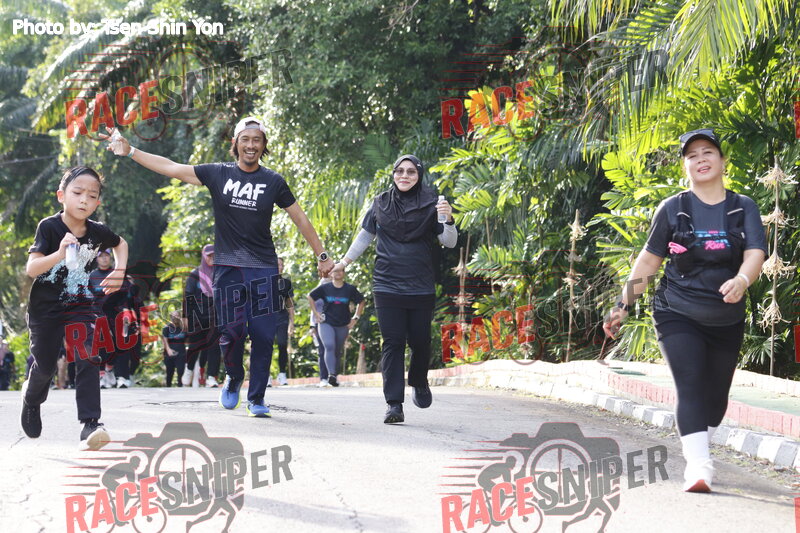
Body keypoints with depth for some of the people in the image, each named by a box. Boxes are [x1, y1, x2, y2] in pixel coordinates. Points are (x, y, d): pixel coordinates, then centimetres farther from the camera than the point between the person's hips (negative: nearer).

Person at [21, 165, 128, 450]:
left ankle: (90, 424, -19)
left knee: (87, 360, -16)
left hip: (80, 306, 2)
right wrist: (59, 254, -45)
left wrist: (120, 272, 1)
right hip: (45, 308, -2)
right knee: (45, 365, 10)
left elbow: (121, 243, 17)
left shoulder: (98, 232, -8)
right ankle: (31, 397, 44)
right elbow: (31, 268, -29)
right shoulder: (49, 227, -19)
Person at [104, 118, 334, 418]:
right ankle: (233, 378, 23)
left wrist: (321, 256, 11)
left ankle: (256, 398, 9)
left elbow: (300, 219, 12)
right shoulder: (218, 174, 5)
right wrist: (129, 151, -3)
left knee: (263, 335, -4)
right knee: (232, 331, -8)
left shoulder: (273, 182, 6)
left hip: (263, 269, 0)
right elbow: (171, 168, 3)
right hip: (228, 267, 0)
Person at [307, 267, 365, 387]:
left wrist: (356, 317, 7)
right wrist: (315, 313, 6)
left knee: (338, 352, 7)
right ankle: (331, 374, -34)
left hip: (343, 326, 2)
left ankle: (335, 377, 18)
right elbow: (310, 297, 12)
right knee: (329, 346, -23)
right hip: (326, 323, -2)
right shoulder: (325, 288, -1)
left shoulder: (350, 289, 1)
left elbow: (361, 302, 13)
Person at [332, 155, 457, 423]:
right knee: (393, 343, -4)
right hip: (387, 286, 1)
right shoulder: (381, 203, 7)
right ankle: (394, 404, -6)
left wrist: (448, 221, -19)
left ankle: (419, 383, 33)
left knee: (420, 341, 2)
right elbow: (365, 236, 20)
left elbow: (449, 243, 0)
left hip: (421, 287, -1)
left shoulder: (430, 204, 2)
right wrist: (345, 262, 19)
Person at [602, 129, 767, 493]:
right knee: (690, 387, -18)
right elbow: (649, 260, 7)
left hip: (726, 322, 2)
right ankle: (698, 467, -27)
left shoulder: (743, 208, 2)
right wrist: (623, 307, 5)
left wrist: (741, 281, -34)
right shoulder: (673, 209, 0)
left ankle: (698, 455, 30)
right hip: (678, 315, -2)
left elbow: (755, 254, -12)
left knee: (716, 394, 10)